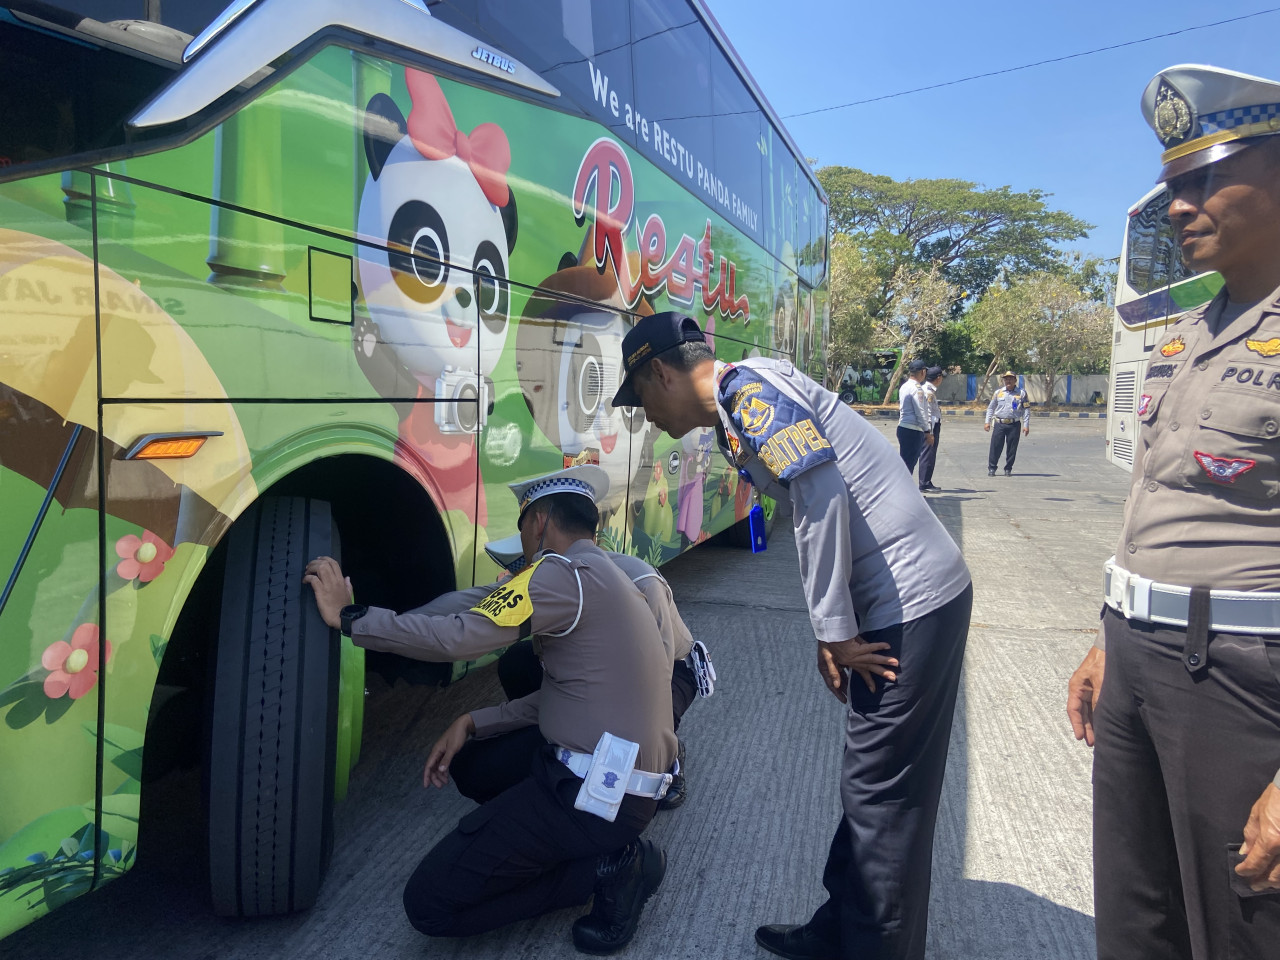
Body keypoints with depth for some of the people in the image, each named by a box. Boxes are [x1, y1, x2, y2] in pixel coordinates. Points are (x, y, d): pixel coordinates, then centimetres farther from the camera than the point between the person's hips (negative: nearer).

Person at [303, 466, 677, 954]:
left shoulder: (565, 572, -14)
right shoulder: (608, 579, 16)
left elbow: (458, 636, -23)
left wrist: (349, 617, -11)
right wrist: (472, 723, 8)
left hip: (592, 791, -9)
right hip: (633, 782, 10)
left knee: (430, 903, -2)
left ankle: (603, 869, -4)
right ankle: (601, 846, 12)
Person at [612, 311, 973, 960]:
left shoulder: (747, 385, -12)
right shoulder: (736, 421, 18)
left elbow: (822, 494, -22)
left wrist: (835, 632, -15)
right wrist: (834, 633, 12)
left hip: (911, 605, -10)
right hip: (908, 598, 10)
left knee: (882, 795, 0)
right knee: (873, 785, 18)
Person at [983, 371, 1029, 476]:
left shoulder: (1022, 393, 5)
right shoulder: (998, 392, 9)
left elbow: (1026, 410, 5)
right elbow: (991, 407, 15)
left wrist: (1026, 425, -1)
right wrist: (987, 422, 7)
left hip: (1014, 425, -1)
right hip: (1000, 424, 1)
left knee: (1012, 448, 4)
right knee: (995, 446, -3)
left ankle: (1008, 469, 15)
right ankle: (991, 468, 6)